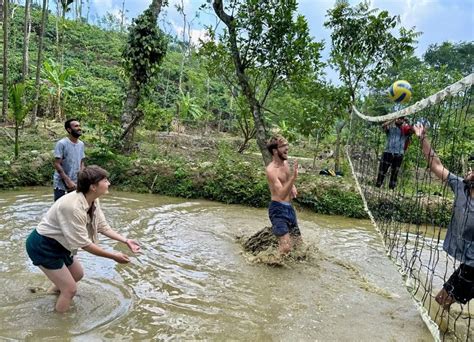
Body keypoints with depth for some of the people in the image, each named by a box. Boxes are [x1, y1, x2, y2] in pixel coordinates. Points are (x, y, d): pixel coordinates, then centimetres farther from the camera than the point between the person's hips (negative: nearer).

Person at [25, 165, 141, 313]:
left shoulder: (93, 201, -8)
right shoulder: (73, 207, -35)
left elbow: (103, 227, 1)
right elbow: (84, 243, -29)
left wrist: (126, 241, -7)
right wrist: (113, 256, -23)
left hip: (58, 244, 9)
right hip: (43, 246, -9)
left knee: (78, 274, 24)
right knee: (71, 289, -4)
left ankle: (55, 289, 50)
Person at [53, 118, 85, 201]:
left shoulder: (81, 144, 5)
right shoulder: (61, 143, -13)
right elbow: (57, 165, -16)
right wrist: (68, 181, -20)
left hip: (75, 184, 5)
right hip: (61, 184, -5)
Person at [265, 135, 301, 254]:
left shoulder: (285, 162, 6)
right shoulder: (271, 170, -19)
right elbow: (282, 194, -28)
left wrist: (293, 187, 5)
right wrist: (293, 177, -38)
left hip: (289, 207, 9)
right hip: (278, 209, -9)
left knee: (297, 242, 20)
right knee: (286, 247, -17)